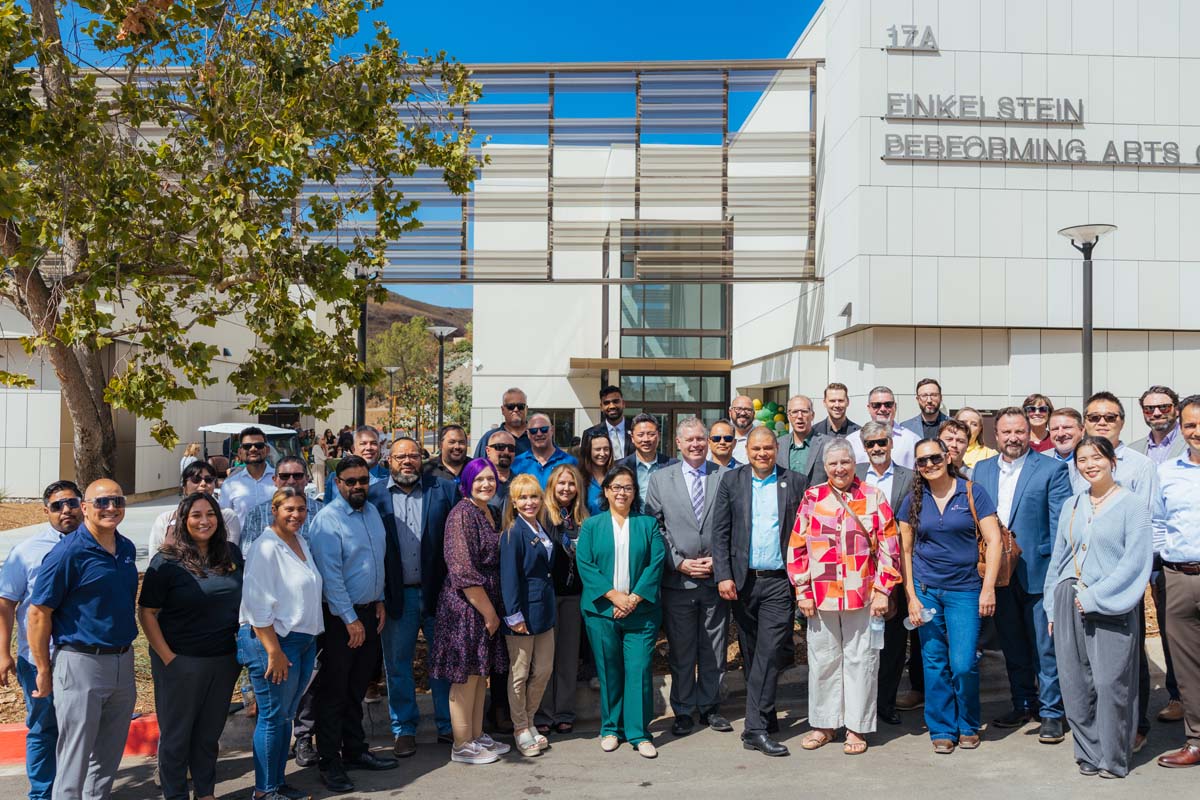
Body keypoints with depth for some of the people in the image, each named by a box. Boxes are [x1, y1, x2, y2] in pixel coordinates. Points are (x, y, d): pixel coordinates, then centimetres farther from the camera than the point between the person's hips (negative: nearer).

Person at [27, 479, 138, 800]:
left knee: (109, 756, 17)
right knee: (74, 760, 4)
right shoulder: (68, 552, -14)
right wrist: (43, 671, -9)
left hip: (122, 662, 6)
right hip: (81, 663, -6)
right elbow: (38, 613, -12)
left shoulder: (127, 548, 6)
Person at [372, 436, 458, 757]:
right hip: (397, 595, 0)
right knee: (397, 664, 10)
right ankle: (404, 729, 25)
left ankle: (448, 725, 25)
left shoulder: (444, 489, 1)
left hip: (438, 591, 0)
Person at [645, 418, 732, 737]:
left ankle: (709, 707, 25)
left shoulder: (726, 477, 3)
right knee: (680, 651, 8)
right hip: (677, 581, 0)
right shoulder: (660, 479, 3)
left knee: (714, 650, 10)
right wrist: (679, 562, -7)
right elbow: (654, 528, 1)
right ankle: (683, 711, 20)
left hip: (716, 577, 1)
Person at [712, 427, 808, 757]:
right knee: (750, 654, 11)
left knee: (769, 653, -8)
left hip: (779, 581, -2)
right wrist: (723, 575, -6)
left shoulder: (795, 482, 4)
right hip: (742, 581, 2)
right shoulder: (731, 480, 6)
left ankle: (756, 728, -4)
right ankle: (764, 715, 28)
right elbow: (719, 531, 3)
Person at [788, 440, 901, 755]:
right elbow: (797, 548, 4)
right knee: (823, 661, 10)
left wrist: (882, 591, -6)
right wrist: (803, 592, 0)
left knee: (860, 661, 6)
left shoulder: (874, 498, 1)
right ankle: (823, 724, 24)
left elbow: (888, 548, -1)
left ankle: (856, 727, 18)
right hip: (820, 597, 2)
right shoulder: (812, 498, 4)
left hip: (863, 597, -1)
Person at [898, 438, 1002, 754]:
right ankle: (942, 729, 21)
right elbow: (905, 551, 6)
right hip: (926, 589, 2)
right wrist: (911, 596, 0)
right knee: (934, 663, 6)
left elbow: (993, 541, -4)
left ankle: (968, 726, 19)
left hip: (965, 589, -2)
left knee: (964, 664, -6)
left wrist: (988, 589, -10)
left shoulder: (972, 493, -3)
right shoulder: (913, 501, 4)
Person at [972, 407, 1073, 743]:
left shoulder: (1052, 469, -5)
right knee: (1012, 645, 16)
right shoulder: (981, 469, 8)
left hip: (1037, 572, -5)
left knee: (1045, 647, 3)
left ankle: (1051, 713, 15)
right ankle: (1023, 705, 30)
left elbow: (1061, 523, -8)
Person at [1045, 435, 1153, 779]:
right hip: (1070, 604, 5)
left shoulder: (1132, 505, -3)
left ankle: (1114, 759, 11)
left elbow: (1134, 562, -10)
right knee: (1076, 684, 6)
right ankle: (1089, 754, 19)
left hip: (1110, 607, -5)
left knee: (1110, 683, -4)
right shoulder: (1072, 506, 12)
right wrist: (1053, 607, 12)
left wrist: (1095, 597, -14)